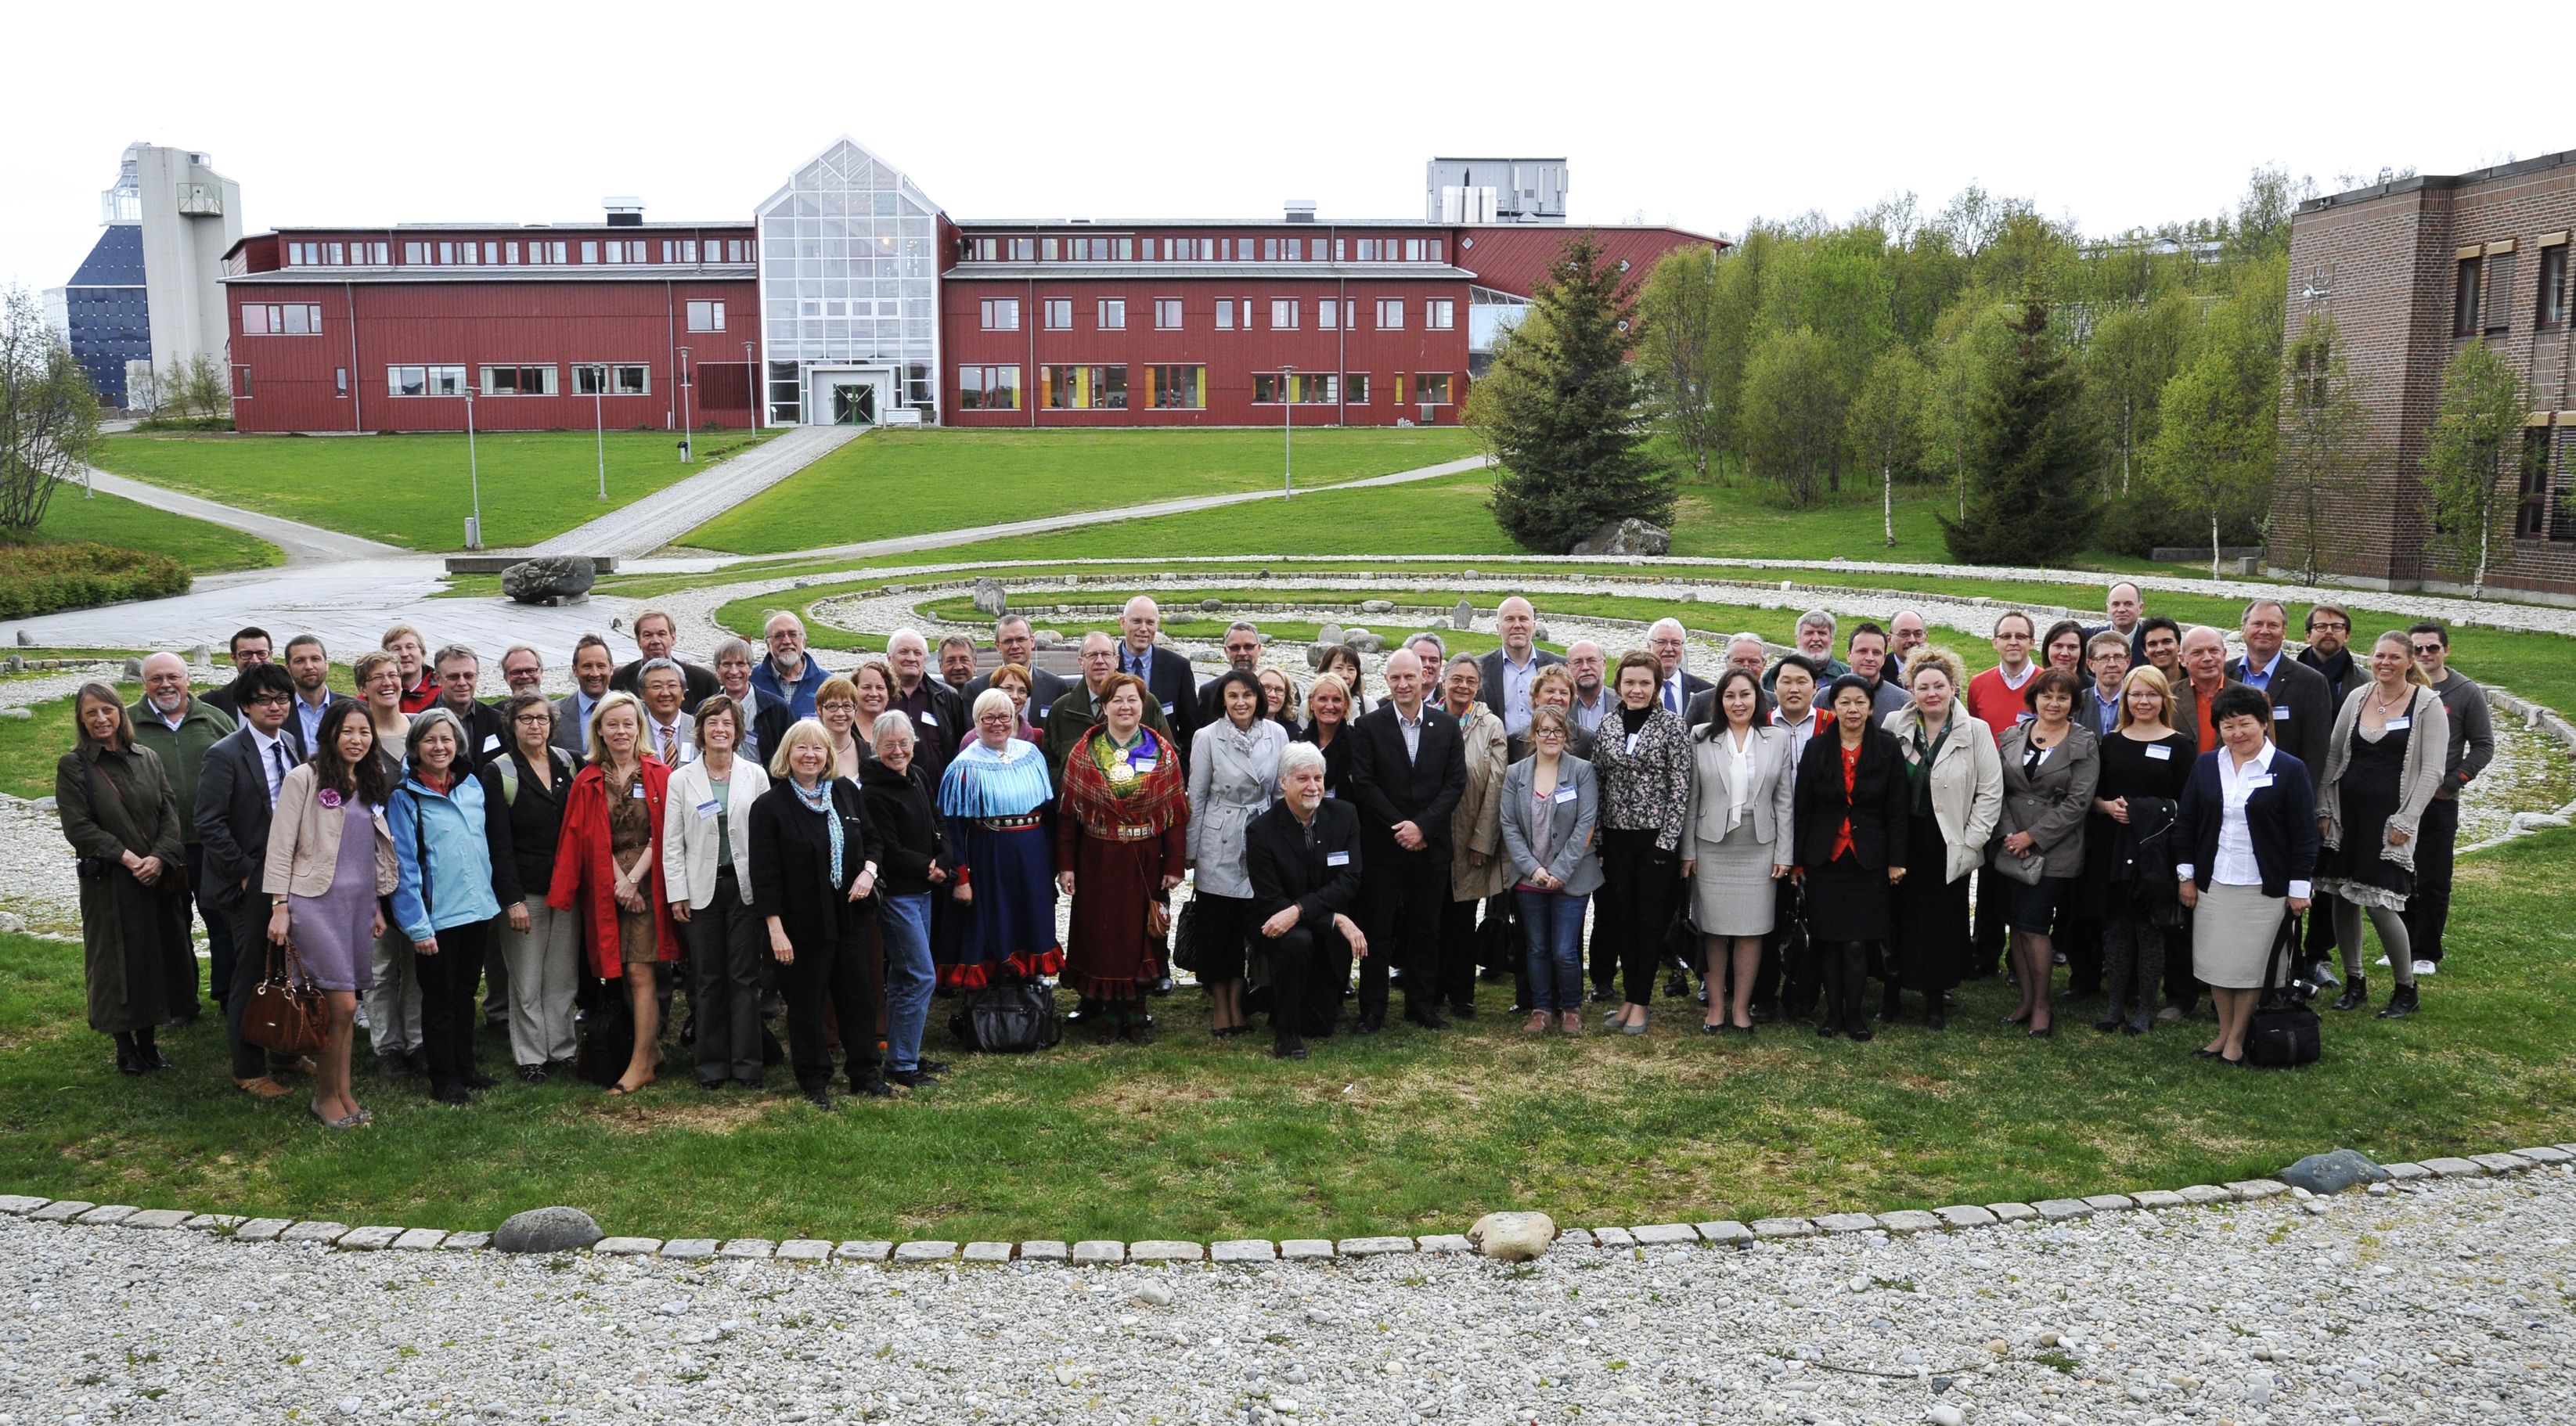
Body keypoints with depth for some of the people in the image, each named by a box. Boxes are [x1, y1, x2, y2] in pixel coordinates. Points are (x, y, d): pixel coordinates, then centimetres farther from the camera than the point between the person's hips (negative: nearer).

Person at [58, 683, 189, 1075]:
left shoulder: (147, 759, 8)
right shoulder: (73, 766, -2)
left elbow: (170, 813, 3)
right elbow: (77, 827, -9)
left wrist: (159, 858, -12)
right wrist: (125, 857, -16)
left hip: (158, 878, 3)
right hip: (107, 883, -3)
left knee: (157, 957, 7)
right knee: (116, 962, 3)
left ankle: (148, 1040, 20)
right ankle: (124, 1046, 15)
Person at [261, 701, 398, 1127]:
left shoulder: (372, 785, 13)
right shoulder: (304, 778, -6)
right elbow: (280, 846, -7)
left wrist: (377, 905, 18)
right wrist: (279, 906, -11)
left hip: (359, 903, 6)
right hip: (315, 900, -6)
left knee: (345, 1004, 9)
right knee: (342, 1002, -9)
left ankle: (344, 1093, 17)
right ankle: (325, 1095, 7)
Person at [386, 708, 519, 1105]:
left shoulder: (473, 786, 6)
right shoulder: (404, 797, -8)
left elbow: (495, 845, 12)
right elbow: (403, 865, -11)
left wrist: (512, 898, 9)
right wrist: (417, 926, -16)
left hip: (477, 909, 5)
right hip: (436, 916, -5)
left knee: (466, 992, 16)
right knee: (440, 998, 5)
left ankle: (465, 1068, 27)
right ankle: (444, 1080, 15)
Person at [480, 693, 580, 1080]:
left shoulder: (568, 762, 8)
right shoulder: (499, 771, -3)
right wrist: (513, 899, -11)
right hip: (525, 888, -3)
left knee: (564, 976, 7)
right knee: (527, 982, 2)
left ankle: (562, 1050, 16)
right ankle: (530, 1057, 12)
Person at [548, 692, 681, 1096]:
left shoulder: (658, 775, 1)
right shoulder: (587, 781, 8)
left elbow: (663, 835, -3)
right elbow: (590, 837, 2)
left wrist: (633, 879, -10)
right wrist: (618, 882, -10)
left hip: (647, 882, -3)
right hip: (606, 888, 3)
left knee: (640, 973, -8)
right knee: (621, 974, 7)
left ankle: (641, 1064, -4)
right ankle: (651, 1048, 21)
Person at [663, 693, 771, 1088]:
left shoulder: (755, 775, 3)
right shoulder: (681, 779, 3)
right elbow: (672, 843, 3)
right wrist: (677, 894, -2)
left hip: (745, 886, 0)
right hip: (701, 890, 0)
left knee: (745, 976, 2)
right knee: (708, 978, 5)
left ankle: (746, 1062, 8)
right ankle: (711, 1064, 14)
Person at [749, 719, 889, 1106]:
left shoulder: (847, 792, 5)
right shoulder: (770, 806, -9)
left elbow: (873, 839, 16)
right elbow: (765, 874, -10)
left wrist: (869, 871, -5)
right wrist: (776, 929, -13)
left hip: (850, 916, 5)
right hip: (802, 923, -4)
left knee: (859, 996, 11)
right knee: (806, 1004, 5)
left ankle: (864, 1073, 25)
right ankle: (814, 1082, 19)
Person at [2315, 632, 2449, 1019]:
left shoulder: (2428, 704, -4)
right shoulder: (2356, 697, 7)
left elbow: (2432, 771, -6)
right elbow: (2332, 755, 12)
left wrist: (2405, 822, -11)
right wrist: (2324, 809, 5)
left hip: (2390, 819, -4)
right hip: (2346, 814, 4)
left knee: (2381, 905, -8)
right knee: (2343, 899, 6)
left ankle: (2406, 989, 12)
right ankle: (2354, 983, 21)